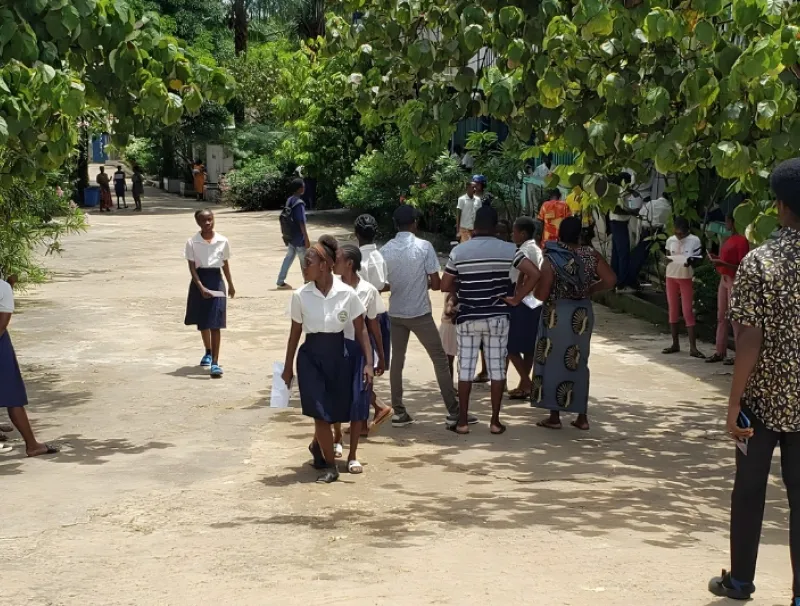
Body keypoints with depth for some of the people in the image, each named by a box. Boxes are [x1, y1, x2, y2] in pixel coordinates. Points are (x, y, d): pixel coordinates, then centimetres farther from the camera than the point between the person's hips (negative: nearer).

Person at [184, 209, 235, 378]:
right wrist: (201, 287, -19)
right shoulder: (192, 242, -7)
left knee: (215, 323, -7)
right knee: (202, 321, 15)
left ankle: (215, 362, -8)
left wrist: (231, 285, 17)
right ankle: (208, 353, 39)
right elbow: (192, 267, -8)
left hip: (216, 280, -1)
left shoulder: (223, 241, -3)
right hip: (199, 281, 1)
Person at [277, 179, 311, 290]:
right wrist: (307, 239, -17)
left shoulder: (289, 201, 7)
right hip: (299, 238, -8)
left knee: (289, 258, 11)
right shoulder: (299, 203, -19)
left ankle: (281, 282, 10)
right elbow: (302, 223, -20)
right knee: (304, 261, 3)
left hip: (290, 236, 8)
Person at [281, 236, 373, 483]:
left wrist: (368, 362, -8)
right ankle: (330, 465, 10)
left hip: (338, 355, 0)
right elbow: (295, 333, 5)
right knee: (320, 412, -7)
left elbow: (361, 331, -2)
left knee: (337, 412, 10)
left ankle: (316, 446, 42)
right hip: (311, 356, 0)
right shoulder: (300, 295, -6)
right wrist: (288, 367, 10)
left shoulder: (347, 294, -10)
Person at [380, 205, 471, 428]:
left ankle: (398, 412, 13)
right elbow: (436, 284, -10)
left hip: (395, 313, 3)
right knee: (439, 359, 5)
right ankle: (453, 411, 6)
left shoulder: (385, 250, -2)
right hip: (420, 313, -3)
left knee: (397, 361, 13)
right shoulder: (424, 246, -11)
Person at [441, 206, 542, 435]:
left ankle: (462, 421, 12)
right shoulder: (508, 249, -4)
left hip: (468, 318, 0)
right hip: (497, 317, 0)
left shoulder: (459, 251, -3)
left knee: (465, 369, 7)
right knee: (497, 368, 8)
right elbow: (535, 274, -12)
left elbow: (445, 285, -1)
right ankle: (495, 421, 12)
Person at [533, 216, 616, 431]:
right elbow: (610, 280, -4)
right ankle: (582, 416, 16)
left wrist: (536, 286, 7)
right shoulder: (591, 255, -2)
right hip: (582, 314, 4)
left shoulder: (552, 258, -12)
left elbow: (541, 294, -15)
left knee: (553, 361, 6)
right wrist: (589, 289, 9)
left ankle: (554, 417, 9)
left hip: (557, 315, -4)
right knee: (578, 363, 14)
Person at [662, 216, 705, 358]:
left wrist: (690, 262, -27)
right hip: (671, 277, 4)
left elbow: (699, 260, -6)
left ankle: (693, 347, -9)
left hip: (687, 278, -4)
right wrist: (667, 260, -14)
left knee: (688, 312, -8)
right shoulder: (670, 240, 1)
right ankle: (675, 344, 17)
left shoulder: (694, 240, -9)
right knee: (673, 311, 8)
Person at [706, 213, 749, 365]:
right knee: (721, 317, 10)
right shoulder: (728, 240, 15)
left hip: (734, 281, -10)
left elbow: (742, 266, -16)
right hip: (723, 279, 10)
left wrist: (723, 264, -23)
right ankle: (720, 352, 14)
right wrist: (717, 259, 11)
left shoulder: (742, 240, -12)